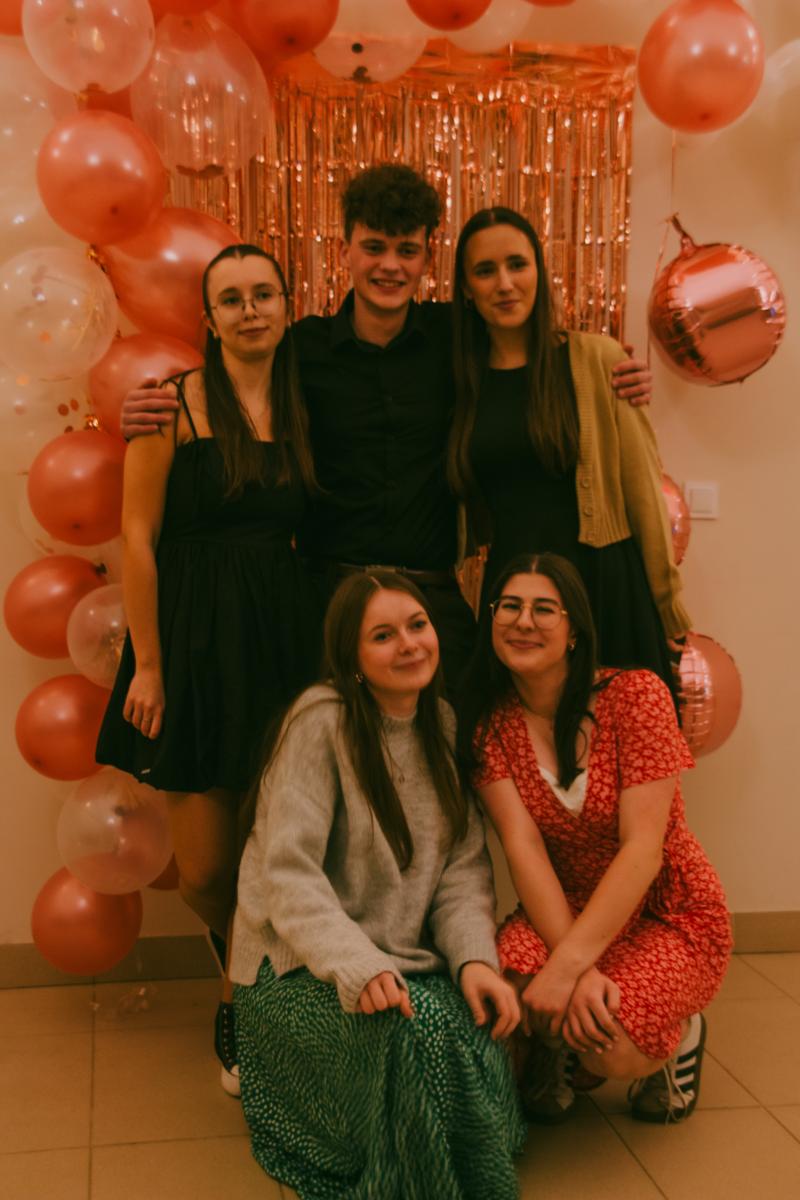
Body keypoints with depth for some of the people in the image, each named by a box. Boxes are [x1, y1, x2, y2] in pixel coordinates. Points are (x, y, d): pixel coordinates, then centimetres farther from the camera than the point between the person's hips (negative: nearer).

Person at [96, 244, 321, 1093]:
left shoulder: (304, 406, 9)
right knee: (206, 869, 3)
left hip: (285, 640, 3)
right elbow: (139, 536, -7)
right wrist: (147, 665, -9)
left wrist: (319, 638, 1)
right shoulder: (175, 402, -4)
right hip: (196, 641, -3)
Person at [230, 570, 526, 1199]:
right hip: (302, 968, -5)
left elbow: (464, 869, 0)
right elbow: (287, 872, -19)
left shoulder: (442, 723, 5)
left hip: (405, 959, 5)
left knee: (481, 1022, -23)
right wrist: (356, 967, -32)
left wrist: (475, 958, -17)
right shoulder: (322, 722, -14)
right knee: (422, 1026, -31)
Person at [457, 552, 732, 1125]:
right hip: (566, 911, 3)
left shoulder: (635, 695, -18)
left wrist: (568, 967, -31)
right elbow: (523, 845, -17)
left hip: (669, 914, -2)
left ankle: (678, 1033, 9)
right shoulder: (490, 721, -7)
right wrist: (580, 969, -29)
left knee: (611, 1049, -29)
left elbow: (643, 847, -24)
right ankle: (556, 1047, 8)